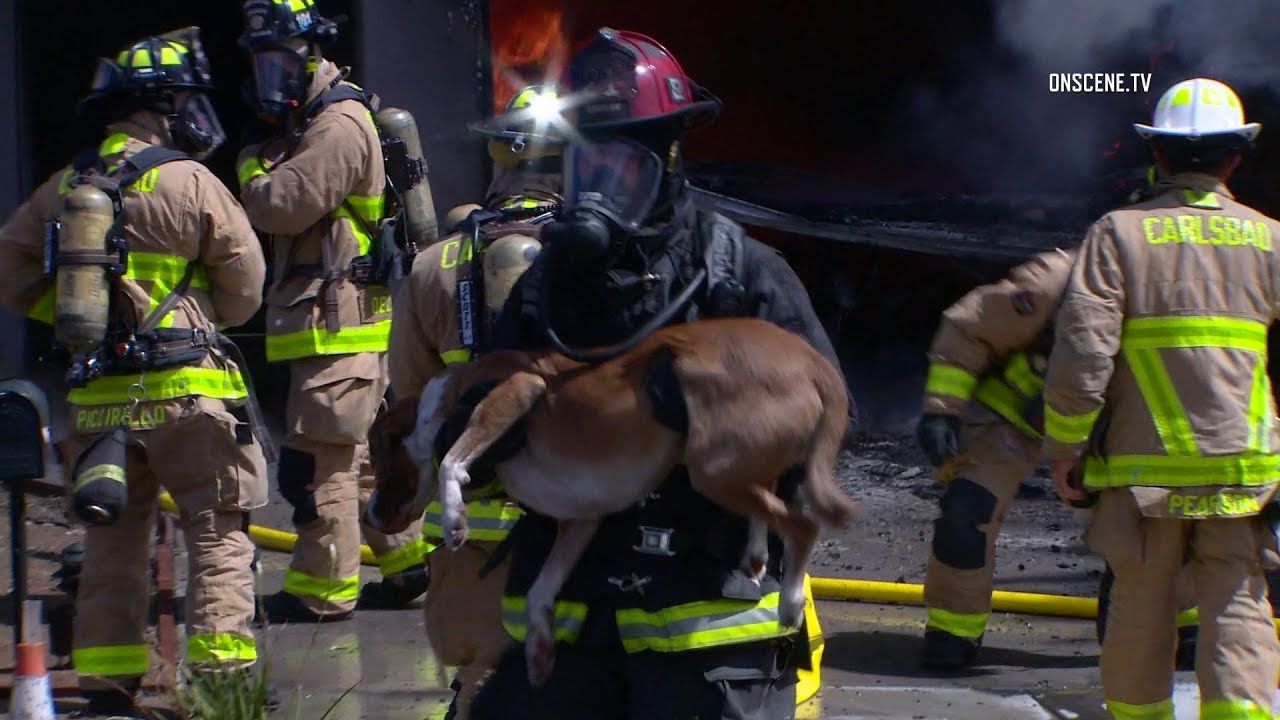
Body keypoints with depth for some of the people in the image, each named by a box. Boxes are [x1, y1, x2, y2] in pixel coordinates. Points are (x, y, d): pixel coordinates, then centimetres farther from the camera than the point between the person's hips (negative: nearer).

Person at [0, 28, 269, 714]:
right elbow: (245, 286, -4)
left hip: (95, 393, 5)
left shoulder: (63, 187, 7)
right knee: (218, 529, 3)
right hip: (183, 387, -5)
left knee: (113, 538, 13)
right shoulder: (190, 184, -9)